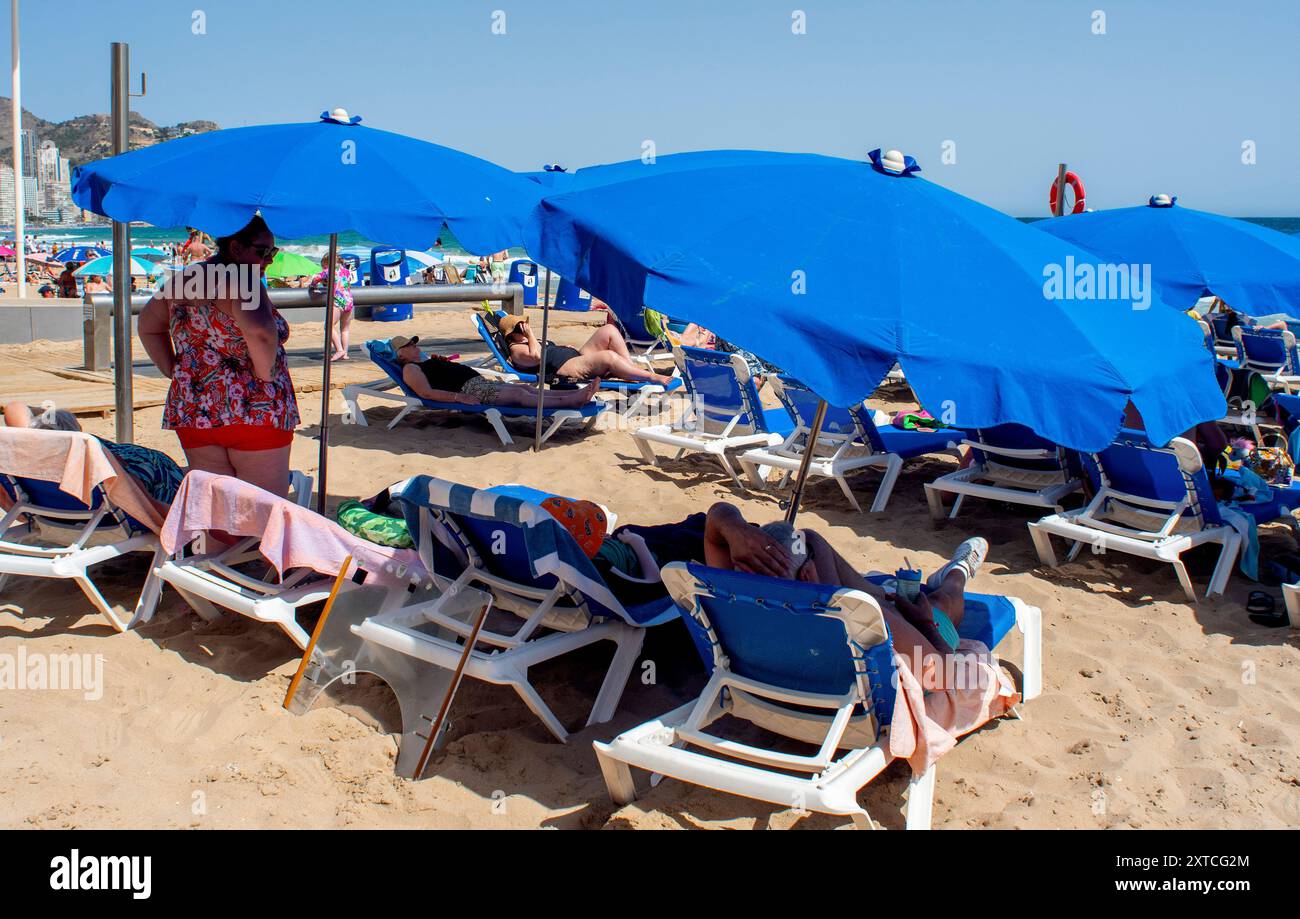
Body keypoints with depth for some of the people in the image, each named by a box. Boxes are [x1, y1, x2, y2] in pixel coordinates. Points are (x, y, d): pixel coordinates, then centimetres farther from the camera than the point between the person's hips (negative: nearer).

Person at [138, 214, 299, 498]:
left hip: (191, 410, 8)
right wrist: (265, 378, -16)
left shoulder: (184, 279, 13)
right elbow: (260, 333, -30)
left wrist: (176, 373, 18)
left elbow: (148, 325, 25)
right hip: (253, 411, -7)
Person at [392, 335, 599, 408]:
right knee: (519, 394, -23)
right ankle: (570, 401, -33)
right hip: (468, 389, -10)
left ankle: (577, 394, -19)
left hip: (479, 382, 10)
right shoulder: (410, 369, -1)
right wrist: (458, 397, -24)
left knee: (527, 388, -7)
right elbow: (426, 392, -15)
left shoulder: (425, 363, 30)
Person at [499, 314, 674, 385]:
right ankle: (653, 377, -30)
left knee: (609, 330, -2)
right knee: (608, 356, -33)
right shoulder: (516, 349, 0)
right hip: (563, 368, -11)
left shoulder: (528, 342, 30)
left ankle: (633, 369, -12)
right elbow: (537, 356, -20)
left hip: (577, 356, 11)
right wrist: (530, 335, -8)